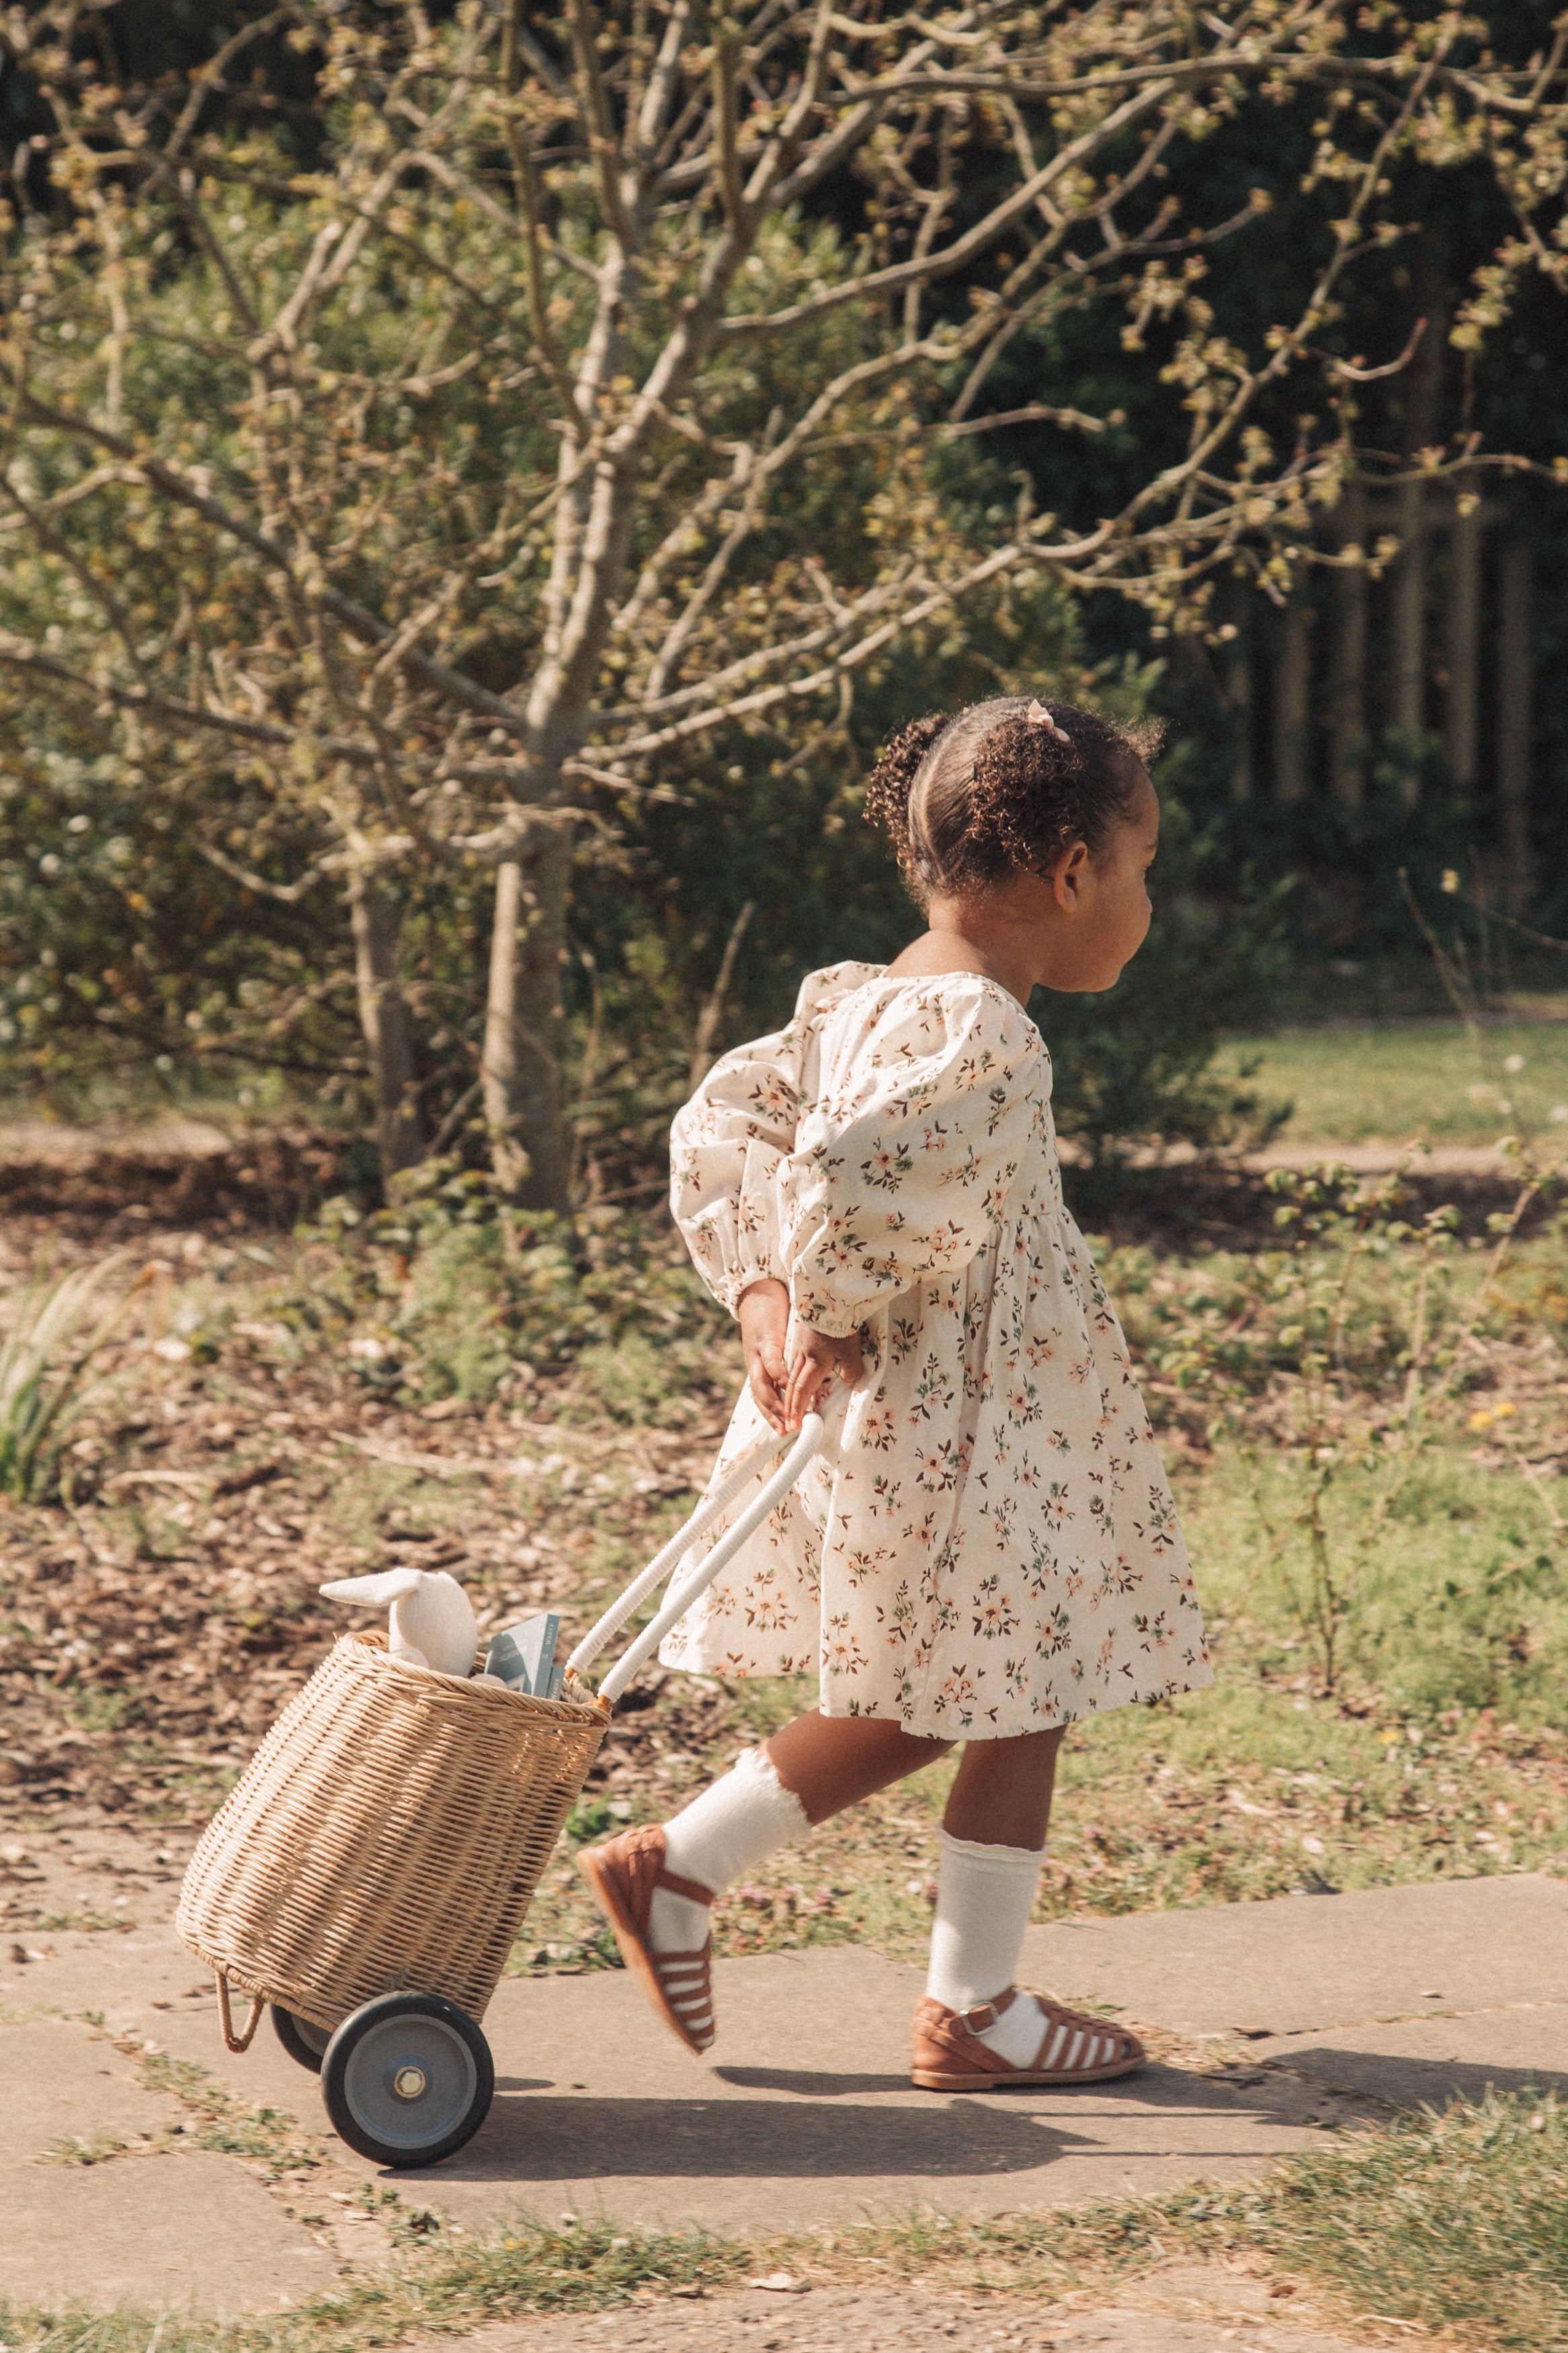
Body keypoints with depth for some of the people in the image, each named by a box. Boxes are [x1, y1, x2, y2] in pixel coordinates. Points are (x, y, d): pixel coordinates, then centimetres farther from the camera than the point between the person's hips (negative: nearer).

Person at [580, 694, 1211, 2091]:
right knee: (1020, 1705, 6)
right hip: (965, 1436, -10)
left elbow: (724, 1124, 11)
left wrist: (765, 1298, 3)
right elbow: (855, 1188, -32)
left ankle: (676, 1866, 21)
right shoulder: (976, 1033, -21)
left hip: (872, 1422, 10)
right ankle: (975, 2006, 18)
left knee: (929, 1706, 20)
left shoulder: (863, 1004, 8)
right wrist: (835, 1313, -15)